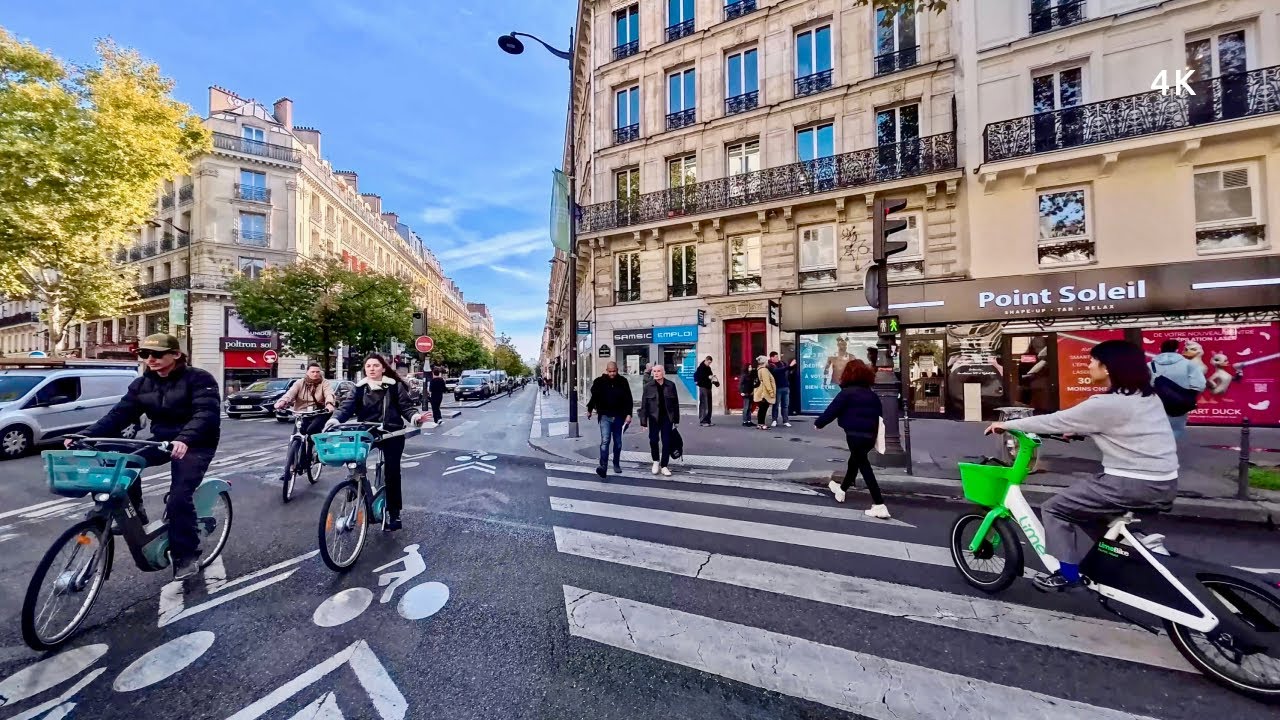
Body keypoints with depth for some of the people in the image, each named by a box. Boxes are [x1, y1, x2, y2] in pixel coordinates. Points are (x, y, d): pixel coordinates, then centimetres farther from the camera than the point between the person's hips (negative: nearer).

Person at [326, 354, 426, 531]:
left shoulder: (395, 386, -2)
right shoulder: (360, 388, 5)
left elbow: (406, 406, -5)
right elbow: (348, 406, -6)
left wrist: (415, 417, -25)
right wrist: (335, 419, -26)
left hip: (392, 434, -2)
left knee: (392, 472, 2)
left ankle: (393, 512, 15)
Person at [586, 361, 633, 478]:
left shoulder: (623, 382, 0)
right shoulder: (600, 381, -1)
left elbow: (628, 399, 1)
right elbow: (594, 396, 10)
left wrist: (628, 414, -6)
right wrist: (589, 410, 11)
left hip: (619, 416, 2)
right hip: (605, 416, -2)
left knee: (618, 442, 13)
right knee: (605, 441, -14)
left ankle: (616, 464, 29)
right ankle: (603, 466, -15)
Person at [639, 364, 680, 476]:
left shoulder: (671, 385, 0)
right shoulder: (648, 386, -2)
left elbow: (675, 403, 5)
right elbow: (644, 405, -3)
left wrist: (676, 420, 4)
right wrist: (643, 421, -7)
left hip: (667, 418, 1)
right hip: (654, 418, -1)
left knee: (666, 442, 3)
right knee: (653, 440, -2)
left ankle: (664, 466, 17)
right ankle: (656, 461, 26)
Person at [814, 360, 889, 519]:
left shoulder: (847, 392, -11)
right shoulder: (872, 394, 12)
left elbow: (832, 410, -9)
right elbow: (879, 414, 16)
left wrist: (818, 423, 5)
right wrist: (875, 434, 23)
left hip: (855, 435, -8)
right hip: (870, 435, 8)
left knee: (864, 466, 0)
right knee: (855, 461, 23)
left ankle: (880, 505, -2)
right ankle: (842, 489, 42)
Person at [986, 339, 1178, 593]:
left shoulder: (1106, 404, -19)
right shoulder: (1146, 397, 8)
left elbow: (1055, 421, -13)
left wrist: (1006, 425, -4)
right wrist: (1075, 430, 26)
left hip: (1135, 485, -9)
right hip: (1164, 483, 9)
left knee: (1055, 508, 3)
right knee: (1084, 503, 27)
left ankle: (1068, 575, 14)